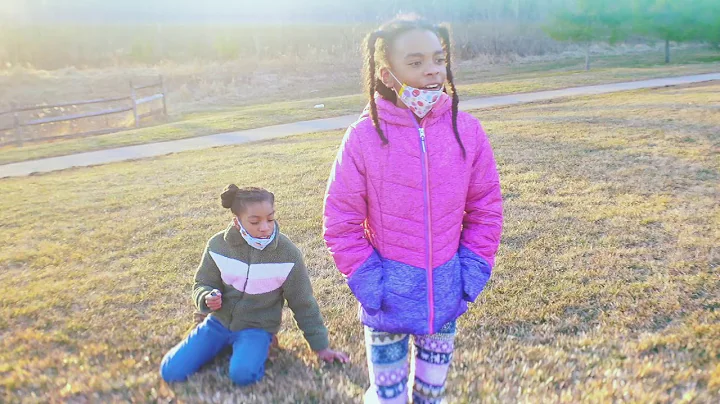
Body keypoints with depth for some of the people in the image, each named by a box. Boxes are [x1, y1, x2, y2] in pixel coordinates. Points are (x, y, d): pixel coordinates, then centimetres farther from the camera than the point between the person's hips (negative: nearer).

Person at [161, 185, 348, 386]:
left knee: (243, 374, -30)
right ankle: (225, 344, 16)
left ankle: (249, 350, 5)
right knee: (171, 371, -8)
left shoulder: (287, 253, -17)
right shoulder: (218, 245, -12)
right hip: (219, 321, 3)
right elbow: (203, 284, 3)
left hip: (257, 327, -3)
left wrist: (321, 346, 0)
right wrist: (207, 298, -23)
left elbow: (303, 303, -6)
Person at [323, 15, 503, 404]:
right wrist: (367, 282, -10)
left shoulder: (467, 130, -7)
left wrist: (473, 271, -1)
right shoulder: (364, 137, -15)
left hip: (446, 292, 3)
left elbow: (485, 207, 2)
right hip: (389, 294, -2)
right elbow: (341, 221, -8)